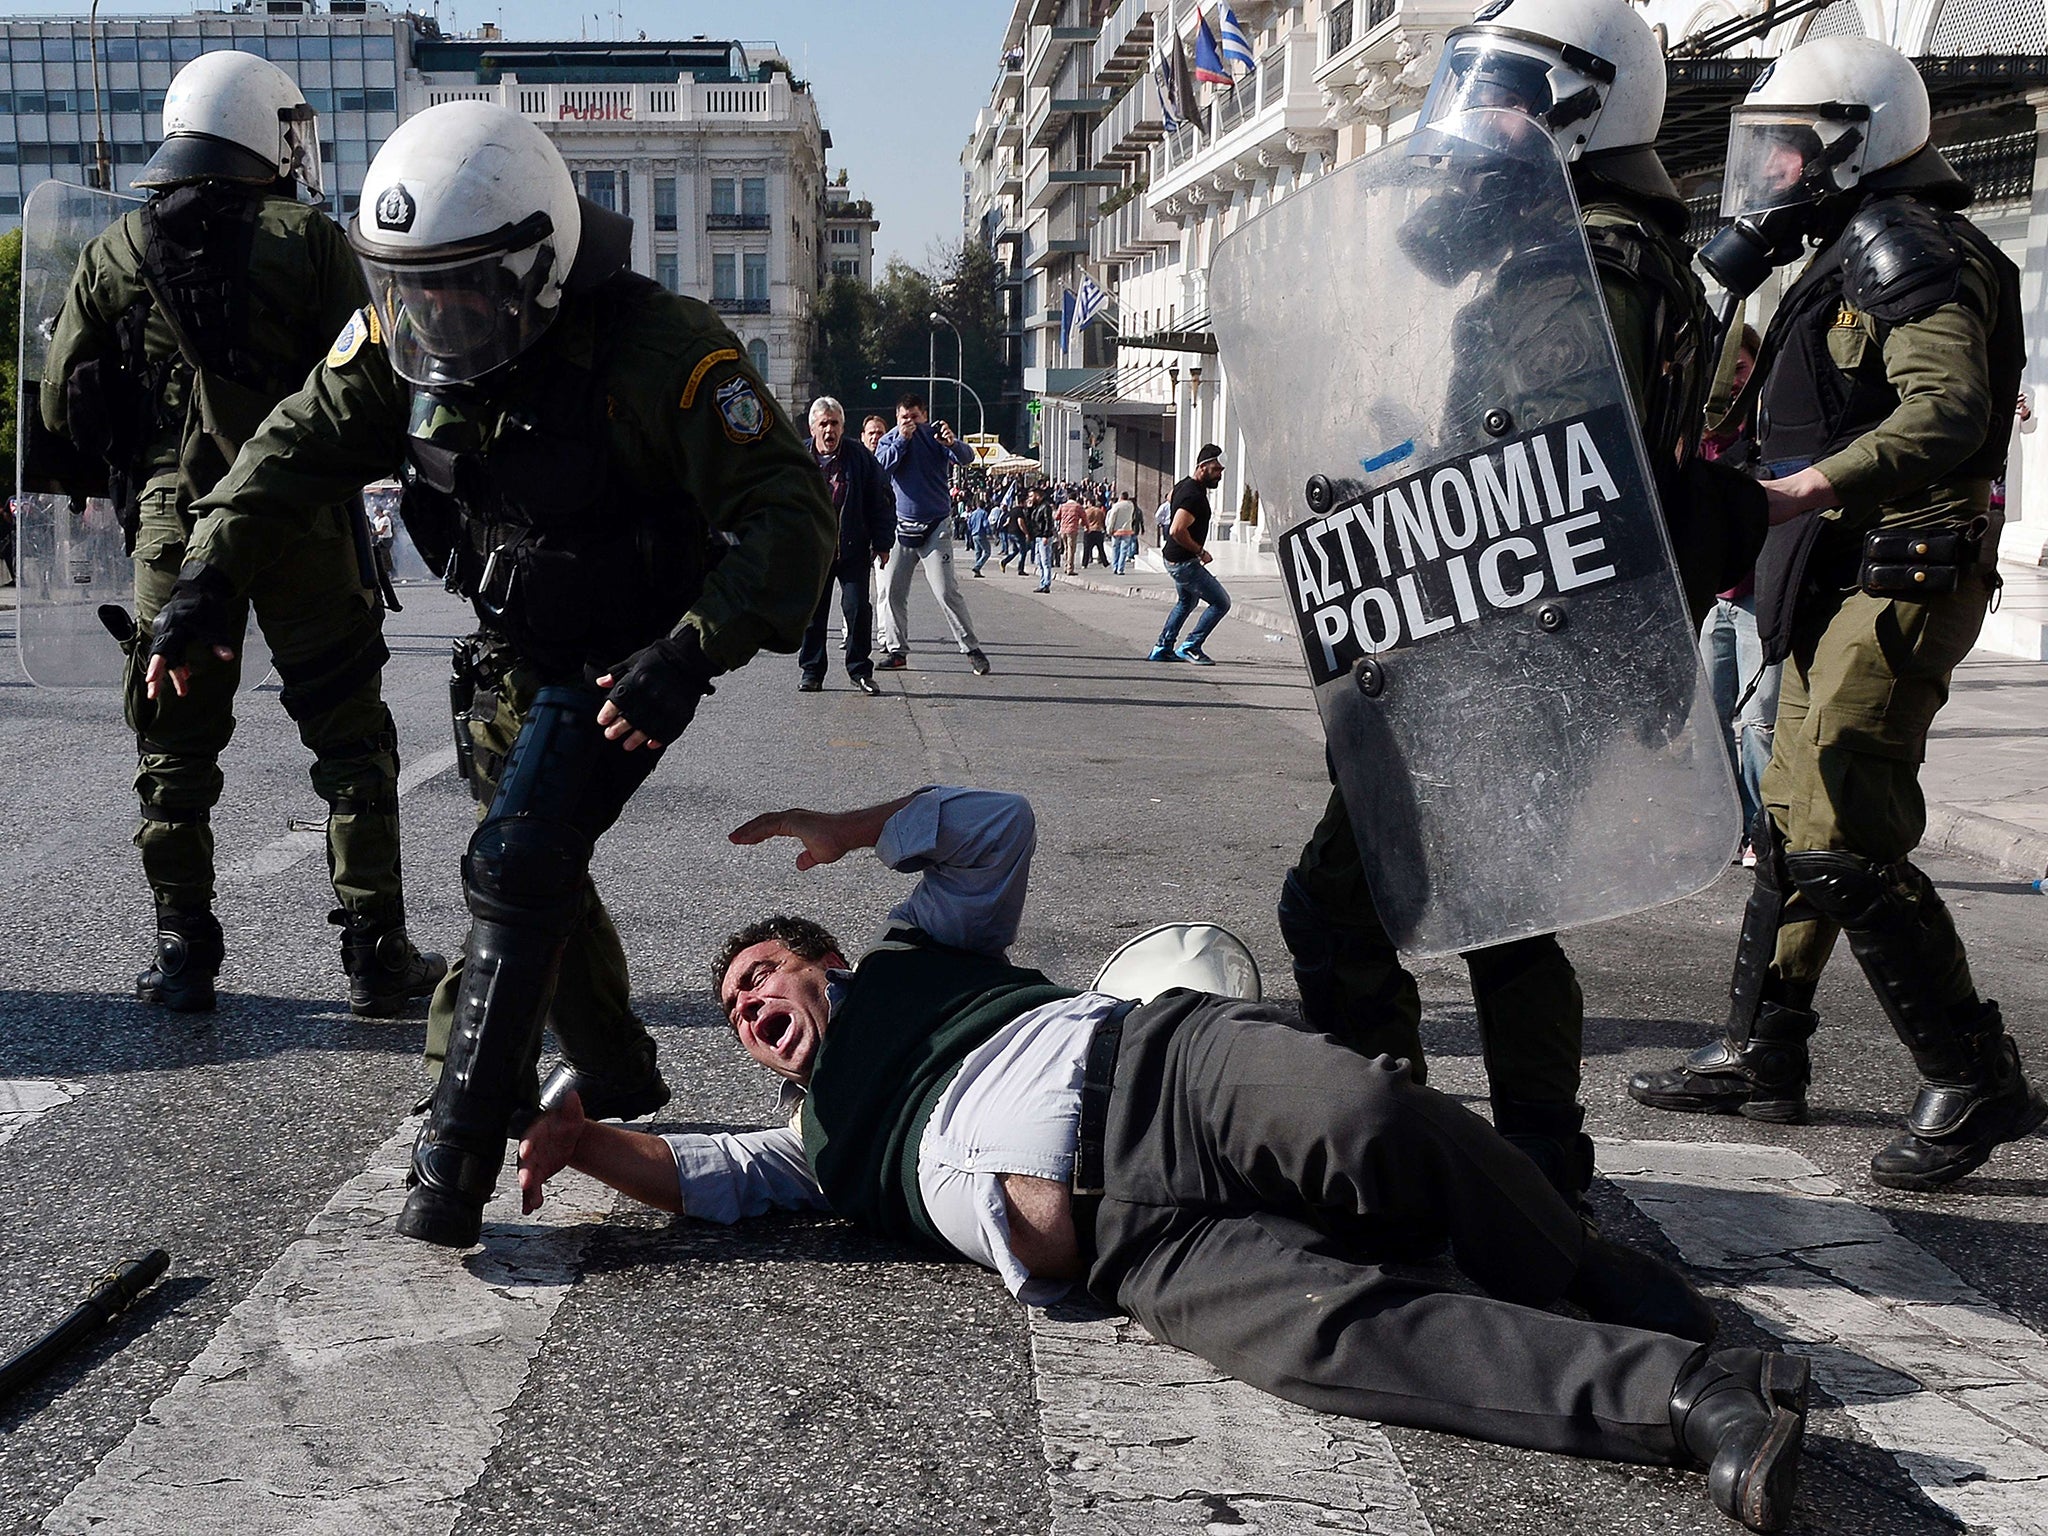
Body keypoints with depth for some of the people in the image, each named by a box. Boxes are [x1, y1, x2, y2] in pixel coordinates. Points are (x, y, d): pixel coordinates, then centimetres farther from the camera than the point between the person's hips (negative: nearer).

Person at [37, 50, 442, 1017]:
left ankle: (183, 955, 15)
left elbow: (64, 408, 7)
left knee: (174, 749, 13)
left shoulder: (113, 254, 6)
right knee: (351, 741, 7)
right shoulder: (308, 241, -5)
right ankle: (376, 955, 7)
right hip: (305, 529, -2)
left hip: (173, 527, 3)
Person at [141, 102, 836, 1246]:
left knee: (518, 869, -18)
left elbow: (792, 507, -29)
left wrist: (693, 650, -38)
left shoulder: (657, 349, -30)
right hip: (511, 656, 7)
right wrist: (209, 578, -11)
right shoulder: (399, 338, -12)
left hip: (622, 666, -7)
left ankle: (462, 1149, -10)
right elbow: (301, 446, 0)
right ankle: (617, 1077, 40)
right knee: (536, 875, 18)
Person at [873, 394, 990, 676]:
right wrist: (901, 440, -21)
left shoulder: (935, 436, -3)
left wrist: (952, 444, -41)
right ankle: (897, 650, 11)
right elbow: (880, 466, -13)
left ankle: (972, 650, -6)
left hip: (936, 526, -4)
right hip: (901, 527, 4)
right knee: (892, 591, 2)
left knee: (946, 591, -10)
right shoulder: (889, 440, 5)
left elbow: (967, 458, -19)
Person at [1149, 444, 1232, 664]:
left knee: (1187, 602, 29)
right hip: (1184, 562, -11)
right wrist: (1200, 551, -20)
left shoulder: (1183, 485, 6)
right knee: (1221, 603, -6)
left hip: (1172, 557, 11)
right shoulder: (1194, 496, -25)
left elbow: (1169, 499, 30)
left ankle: (1162, 648, 33)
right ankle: (1191, 646, -2)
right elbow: (1177, 531, -33)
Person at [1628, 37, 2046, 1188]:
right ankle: (1763, 1056, 24)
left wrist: (1831, 477, -41)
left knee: (1844, 842, -15)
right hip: (1851, 579, 11)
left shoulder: (1902, 245, -12)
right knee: (1795, 822, 14)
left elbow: (1950, 407, -28)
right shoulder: (1852, 255, 21)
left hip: (1900, 577, -11)